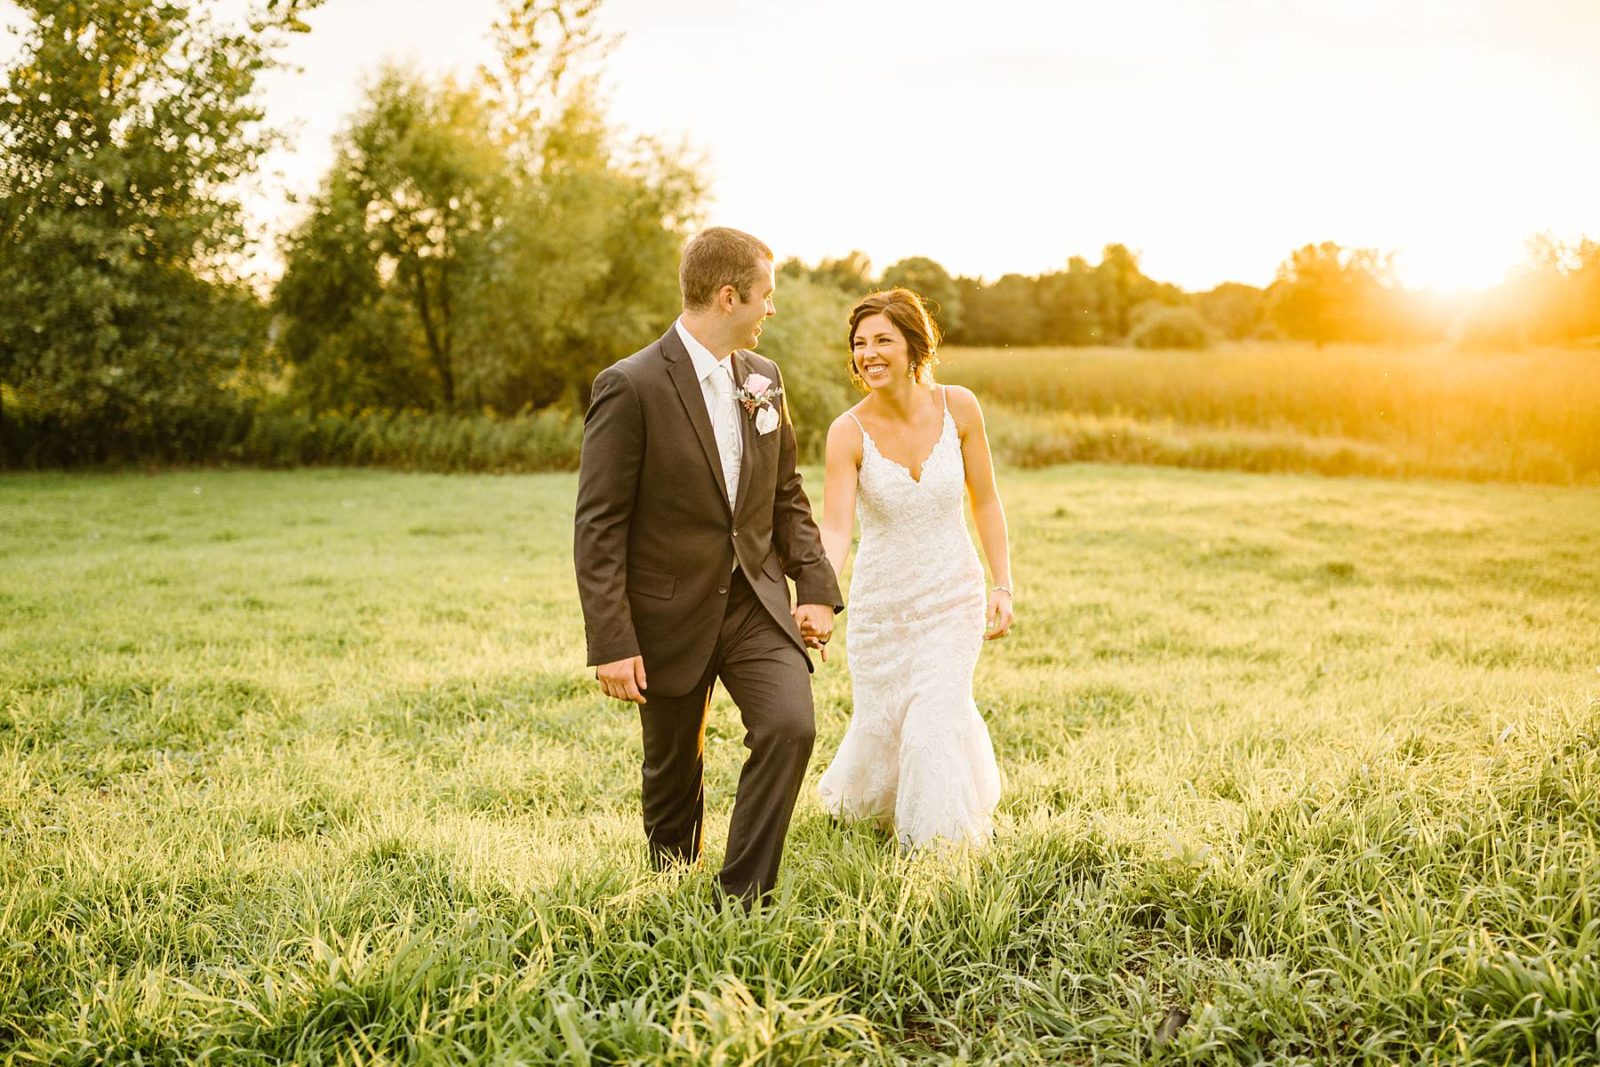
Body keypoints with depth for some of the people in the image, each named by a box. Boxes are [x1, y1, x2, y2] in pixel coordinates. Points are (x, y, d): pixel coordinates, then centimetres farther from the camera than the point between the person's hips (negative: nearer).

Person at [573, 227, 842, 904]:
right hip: (671, 615, -4)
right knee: (673, 770, 10)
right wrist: (611, 644, -17)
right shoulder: (630, 387, -14)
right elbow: (598, 527, -14)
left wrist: (816, 587, 4)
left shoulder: (763, 379, 6)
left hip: (757, 602, 4)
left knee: (790, 726, -17)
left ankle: (742, 898, -4)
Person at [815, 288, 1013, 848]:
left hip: (954, 598, 0)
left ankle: (941, 845, 15)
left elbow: (985, 502, 1)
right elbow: (835, 529, -23)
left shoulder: (958, 407, -9)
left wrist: (1002, 586, -5)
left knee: (935, 725, -9)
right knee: (881, 727, 10)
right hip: (881, 605, 0)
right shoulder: (849, 431, -15)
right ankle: (851, 792, 47)